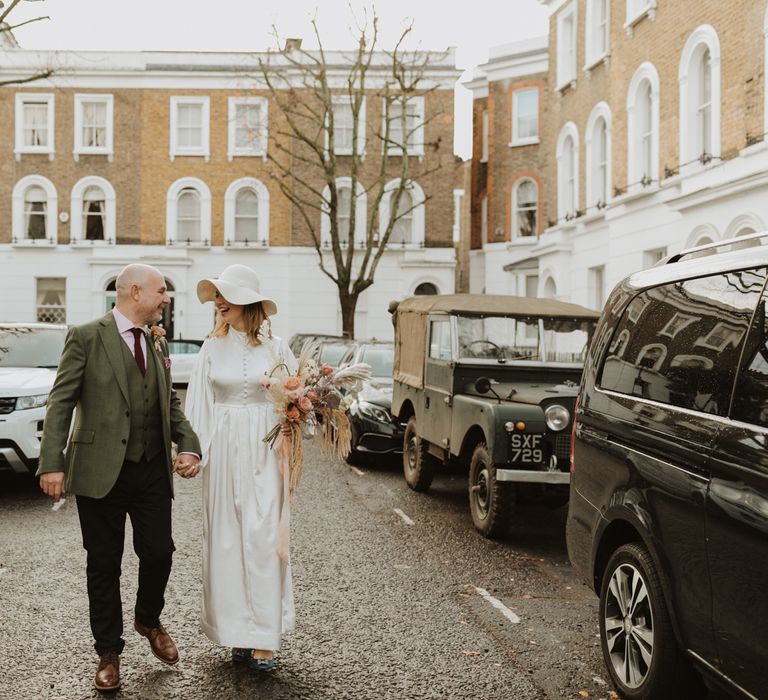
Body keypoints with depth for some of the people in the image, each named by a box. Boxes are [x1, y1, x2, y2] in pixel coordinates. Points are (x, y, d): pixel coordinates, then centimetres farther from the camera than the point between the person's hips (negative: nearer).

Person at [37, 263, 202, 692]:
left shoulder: (158, 346, 13)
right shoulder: (87, 337, -5)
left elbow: (171, 405, 15)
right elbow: (61, 403, -8)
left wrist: (189, 446, -3)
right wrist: (52, 464, -16)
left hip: (153, 471, 5)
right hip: (101, 471, -4)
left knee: (159, 553, 7)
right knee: (104, 564, 7)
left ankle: (150, 620, 36)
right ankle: (109, 653, 22)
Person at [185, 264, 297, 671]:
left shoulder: (274, 348, 2)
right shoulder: (213, 348, 6)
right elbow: (199, 404, 5)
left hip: (263, 450, -2)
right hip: (224, 450, 2)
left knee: (262, 538, -4)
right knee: (226, 538, 3)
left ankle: (264, 639, -1)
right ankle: (237, 631, 12)